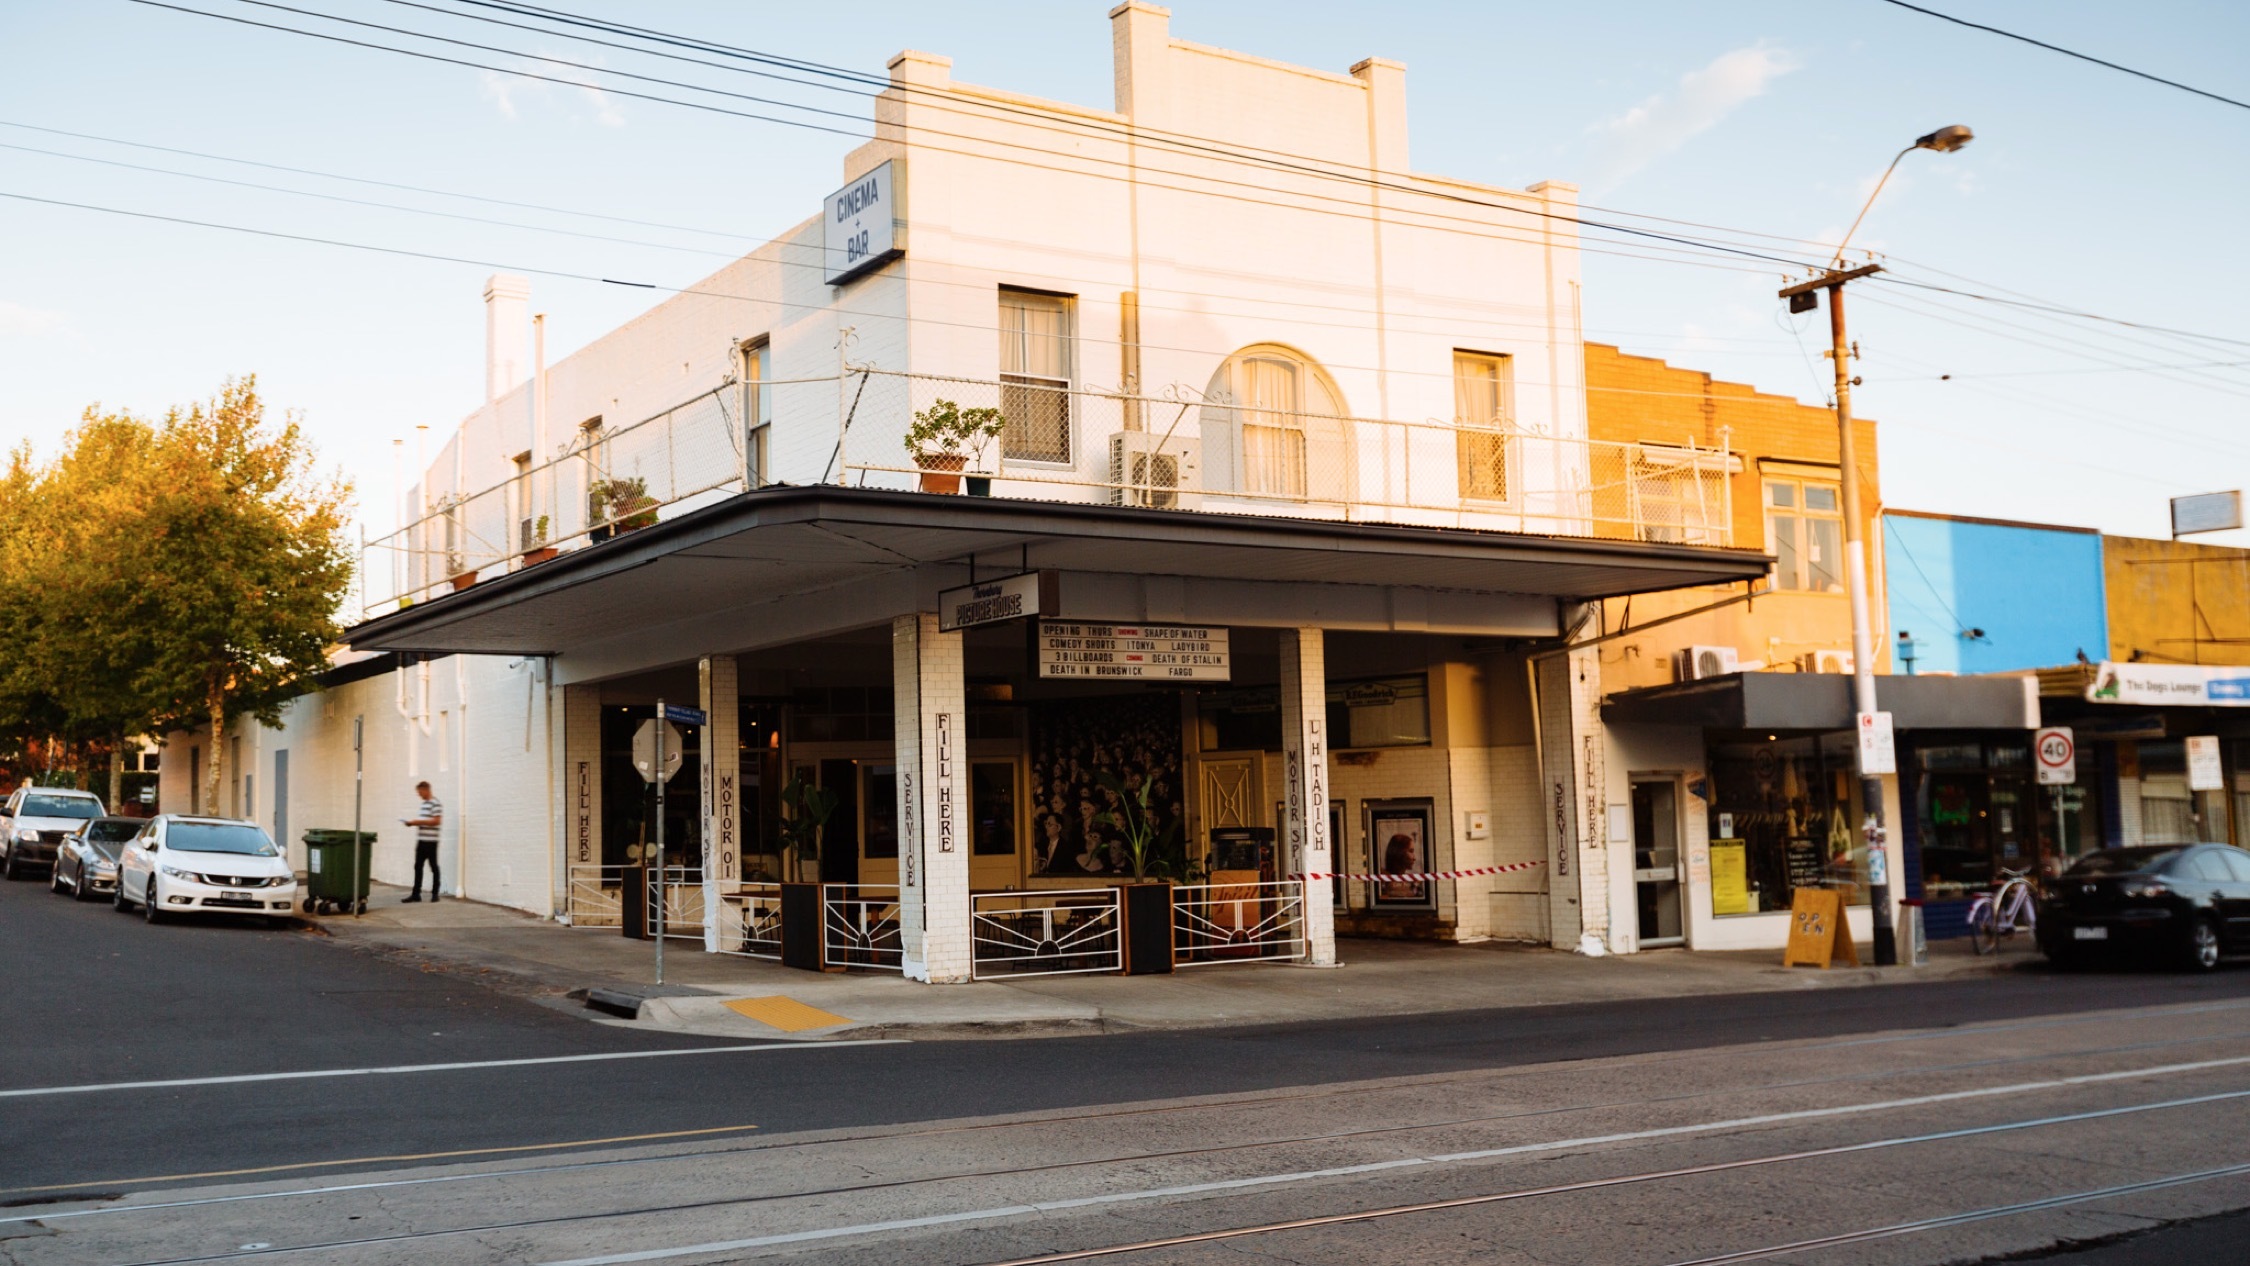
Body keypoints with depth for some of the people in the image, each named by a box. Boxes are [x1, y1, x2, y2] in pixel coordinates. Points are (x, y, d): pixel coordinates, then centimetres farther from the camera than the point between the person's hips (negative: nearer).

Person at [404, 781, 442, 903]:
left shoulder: (435, 804, -12)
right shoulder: (424, 803, 16)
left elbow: (437, 821, -19)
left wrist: (418, 822, -19)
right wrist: (414, 823, 5)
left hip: (430, 841, -9)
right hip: (421, 840, 9)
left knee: (433, 867, 0)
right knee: (418, 867, 5)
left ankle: (435, 893, 7)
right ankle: (416, 894, 5)